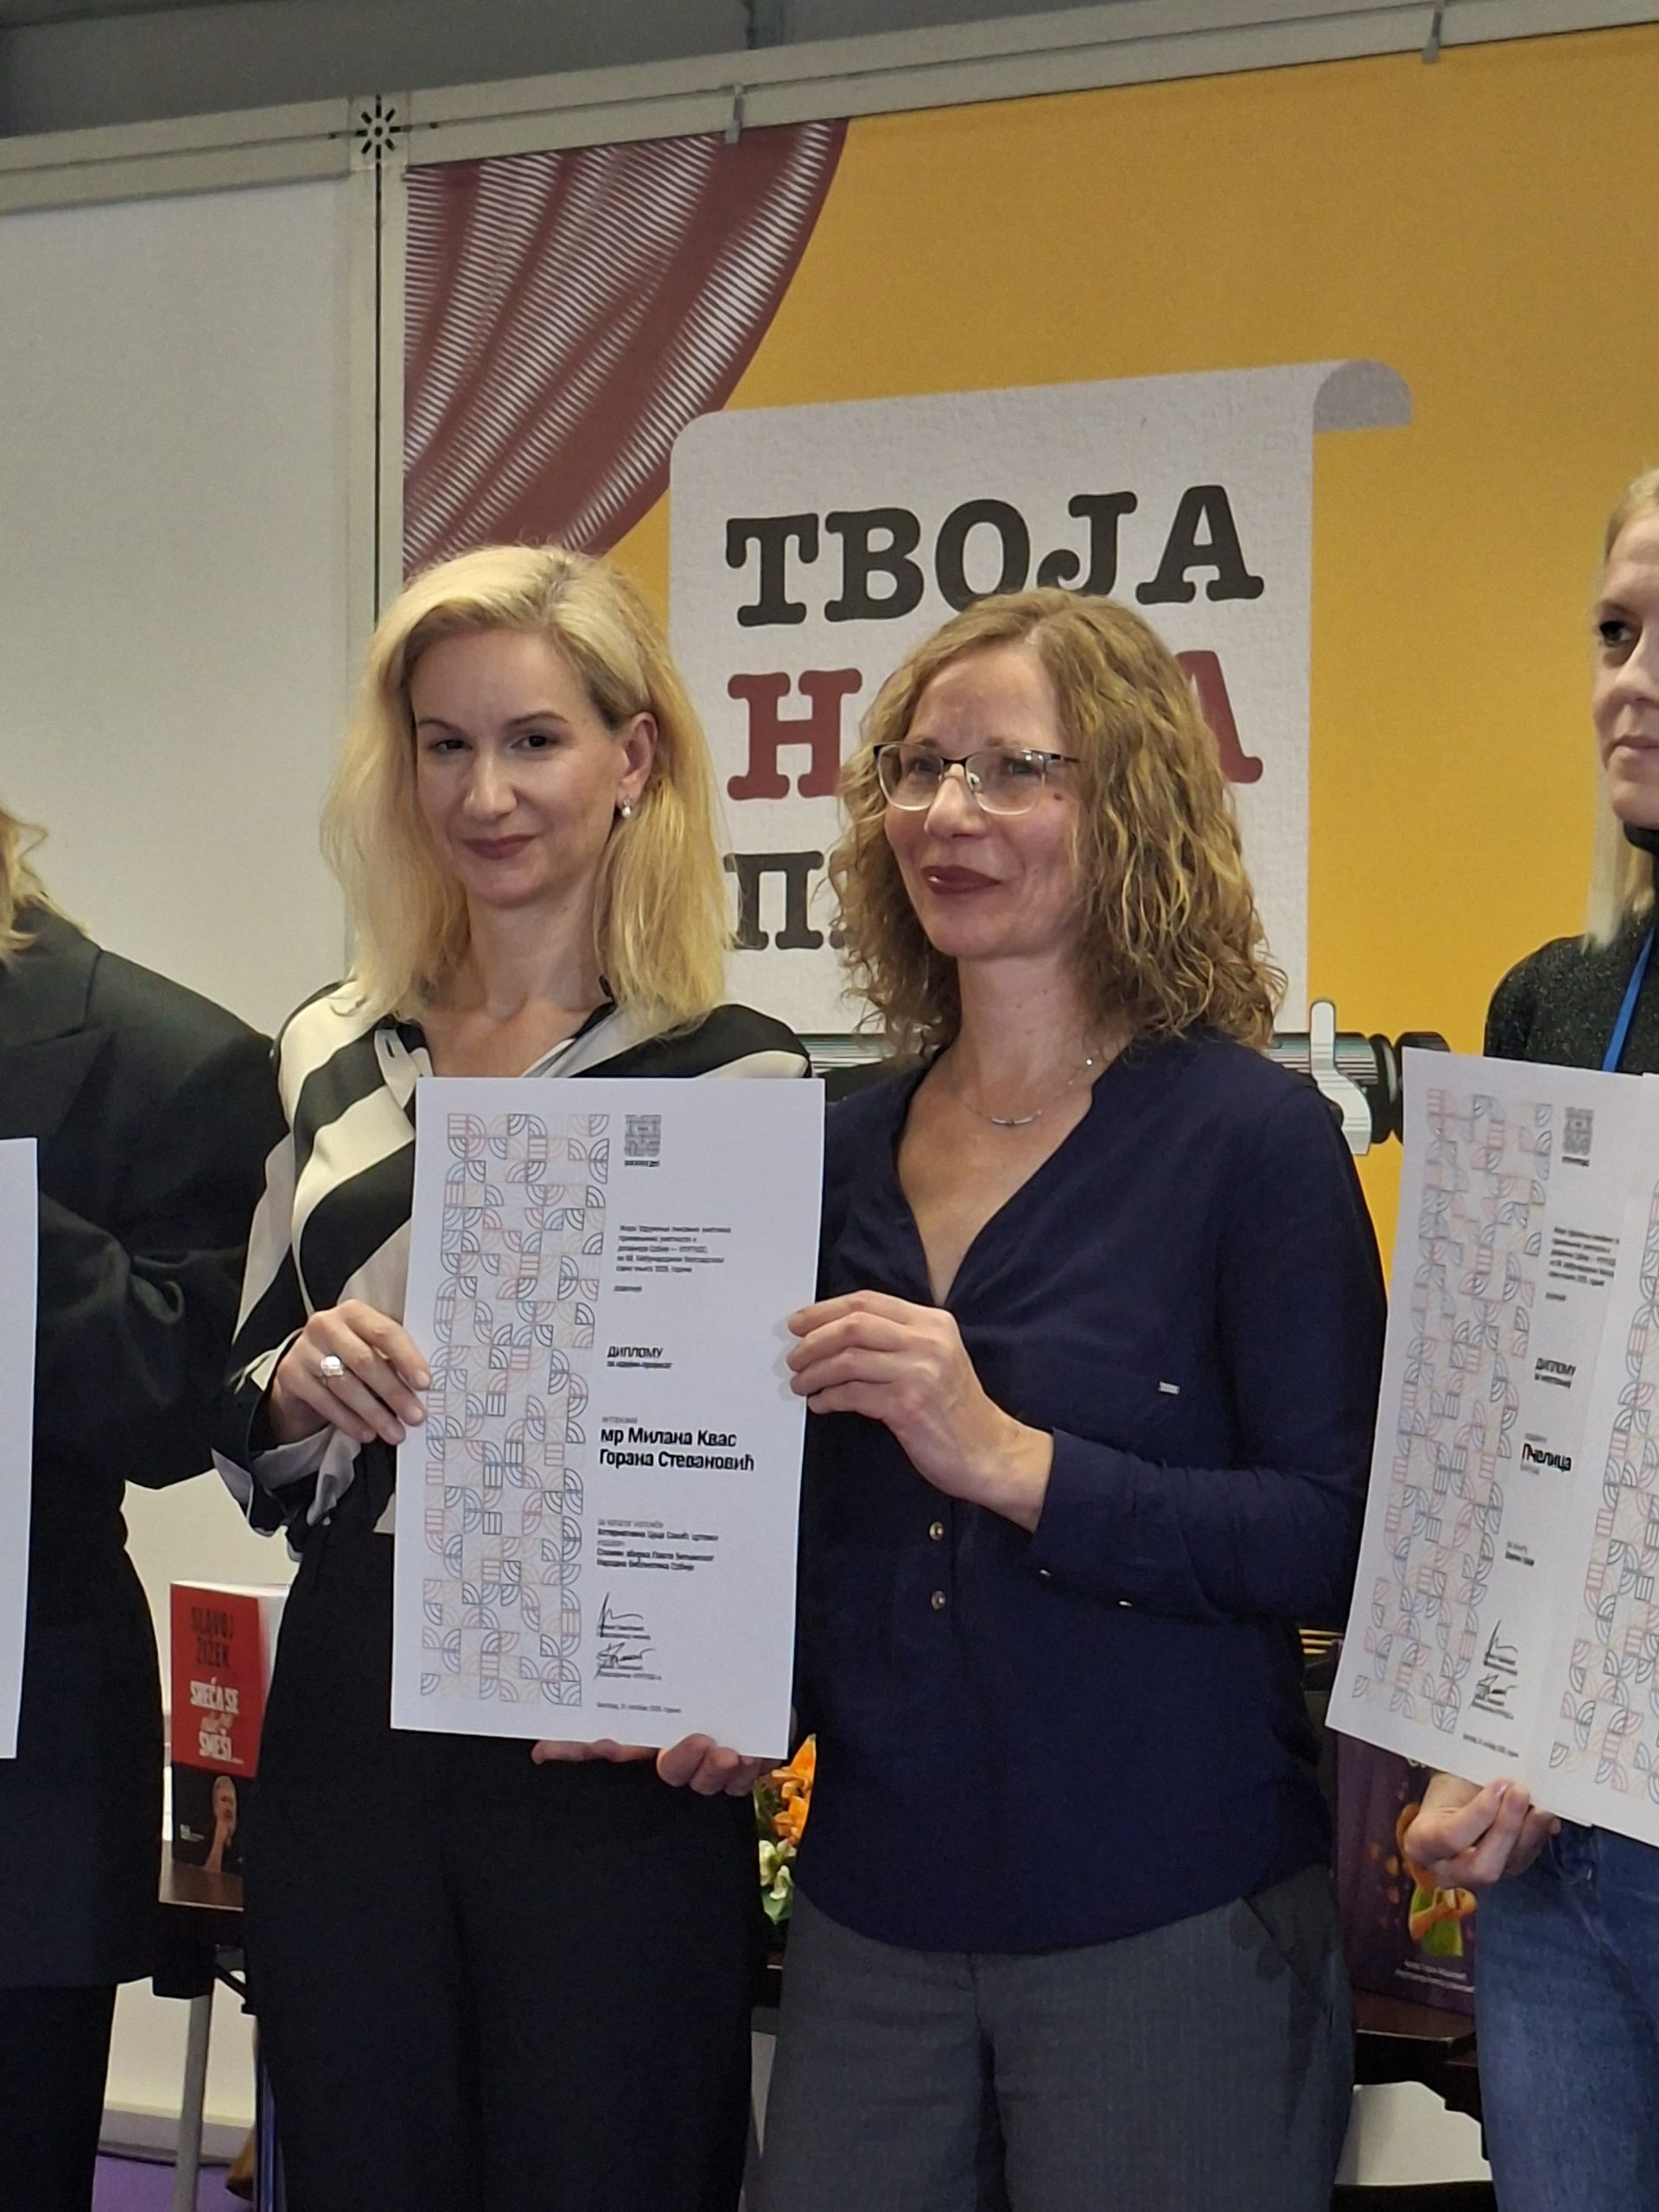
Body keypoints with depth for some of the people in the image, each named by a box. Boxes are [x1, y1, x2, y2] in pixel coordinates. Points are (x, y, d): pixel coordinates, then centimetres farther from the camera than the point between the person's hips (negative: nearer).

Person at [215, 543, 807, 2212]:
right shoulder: (331, 1055, 10)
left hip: (609, 1755, -4)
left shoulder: (734, 1073, -4)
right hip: (346, 1728, 4)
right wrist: (302, 1380, -8)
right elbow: (246, 1439, 15)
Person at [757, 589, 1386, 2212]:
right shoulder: (847, 1149, 9)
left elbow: (1340, 1541, -16)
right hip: (870, 1919, 5)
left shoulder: (1249, 1136, -8)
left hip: (1168, 1935, -5)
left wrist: (1013, 1460, -23)